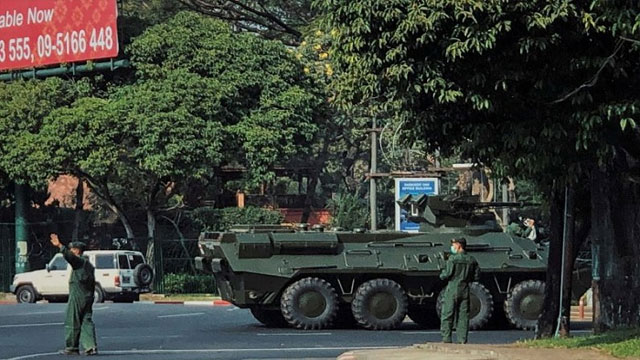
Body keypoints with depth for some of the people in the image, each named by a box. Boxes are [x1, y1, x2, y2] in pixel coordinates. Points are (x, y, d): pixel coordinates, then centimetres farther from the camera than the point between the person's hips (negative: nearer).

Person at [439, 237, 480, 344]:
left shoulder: (453, 258, -11)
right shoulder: (472, 260, 6)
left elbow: (446, 274, -14)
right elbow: (477, 277, 8)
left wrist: (442, 275, 8)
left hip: (452, 290, -5)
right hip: (465, 291, 5)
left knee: (447, 315, 1)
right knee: (463, 316, 7)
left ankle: (446, 338, -3)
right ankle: (462, 339, 4)